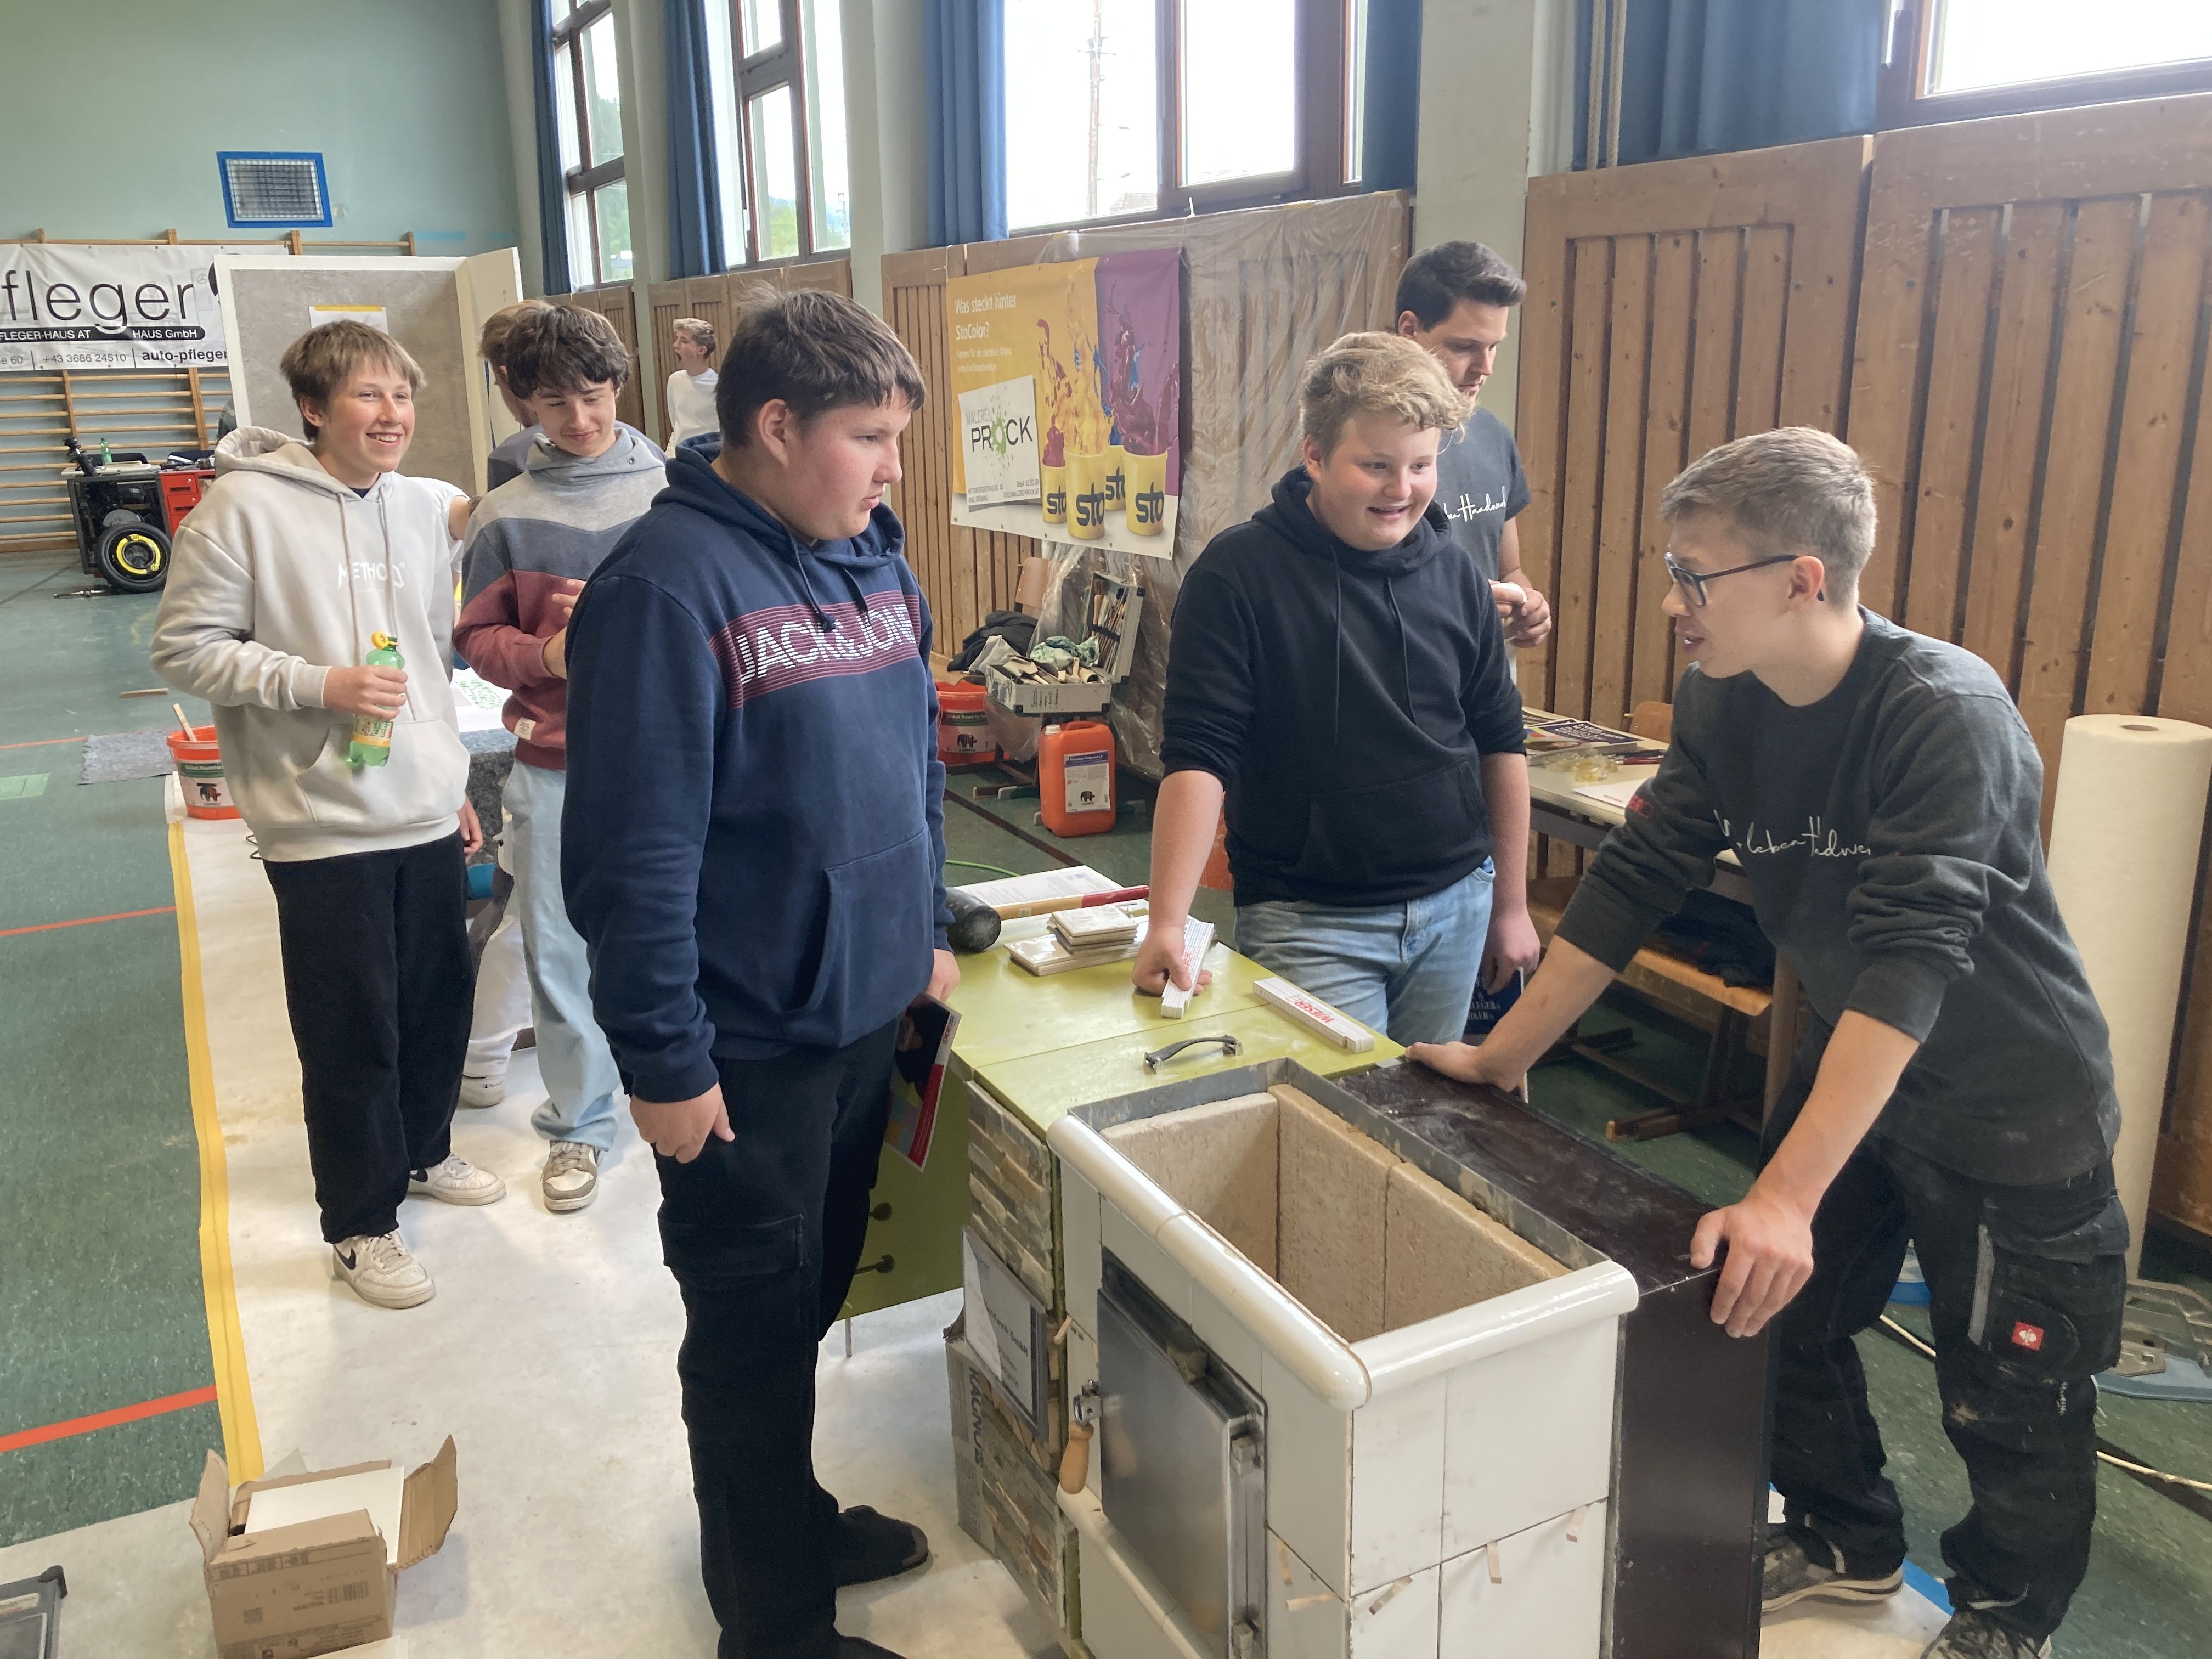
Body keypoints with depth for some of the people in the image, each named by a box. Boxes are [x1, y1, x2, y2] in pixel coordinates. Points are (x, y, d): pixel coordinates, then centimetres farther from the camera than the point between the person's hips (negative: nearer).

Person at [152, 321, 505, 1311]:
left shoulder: (425, 509, 7)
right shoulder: (247, 506, -11)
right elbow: (184, 647, -9)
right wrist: (317, 684, -20)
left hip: (427, 819, 6)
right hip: (323, 828, -6)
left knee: (440, 1006, 18)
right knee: (352, 1035, 4)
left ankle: (421, 1153, 42)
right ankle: (361, 1226, 22)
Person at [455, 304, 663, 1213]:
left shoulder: (673, 493, -1)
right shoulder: (505, 515, 3)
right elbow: (477, 636, 6)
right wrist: (547, 654, -13)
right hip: (555, 766, 2)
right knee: (558, 952, 9)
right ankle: (579, 1126, 28)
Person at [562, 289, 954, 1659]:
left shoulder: (872, 556, 5)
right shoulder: (670, 585, -20)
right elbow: (633, 851, -21)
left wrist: (929, 931, 15)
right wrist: (663, 1063, -18)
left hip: (867, 1015, 7)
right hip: (747, 1050, -7)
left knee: (812, 1299, 23)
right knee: (754, 1337, 10)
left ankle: (792, 1522, 45)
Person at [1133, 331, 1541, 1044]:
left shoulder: (1455, 577, 3)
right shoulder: (1239, 574, -12)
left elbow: (1500, 742, 11)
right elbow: (1198, 756, -16)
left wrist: (1512, 904, 12)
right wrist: (1167, 925, -25)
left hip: (1455, 907, 5)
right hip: (1307, 924, -5)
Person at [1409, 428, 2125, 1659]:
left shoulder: (1947, 714, -30)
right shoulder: (1724, 703, -9)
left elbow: (1910, 961, -37)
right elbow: (1635, 880, -5)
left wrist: (1786, 1196, -43)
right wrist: (1500, 1057, -5)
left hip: (2014, 1107, -6)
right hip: (1852, 1065, 6)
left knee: (2009, 1399, 9)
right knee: (1787, 1317, 15)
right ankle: (1845, 1541, 42)